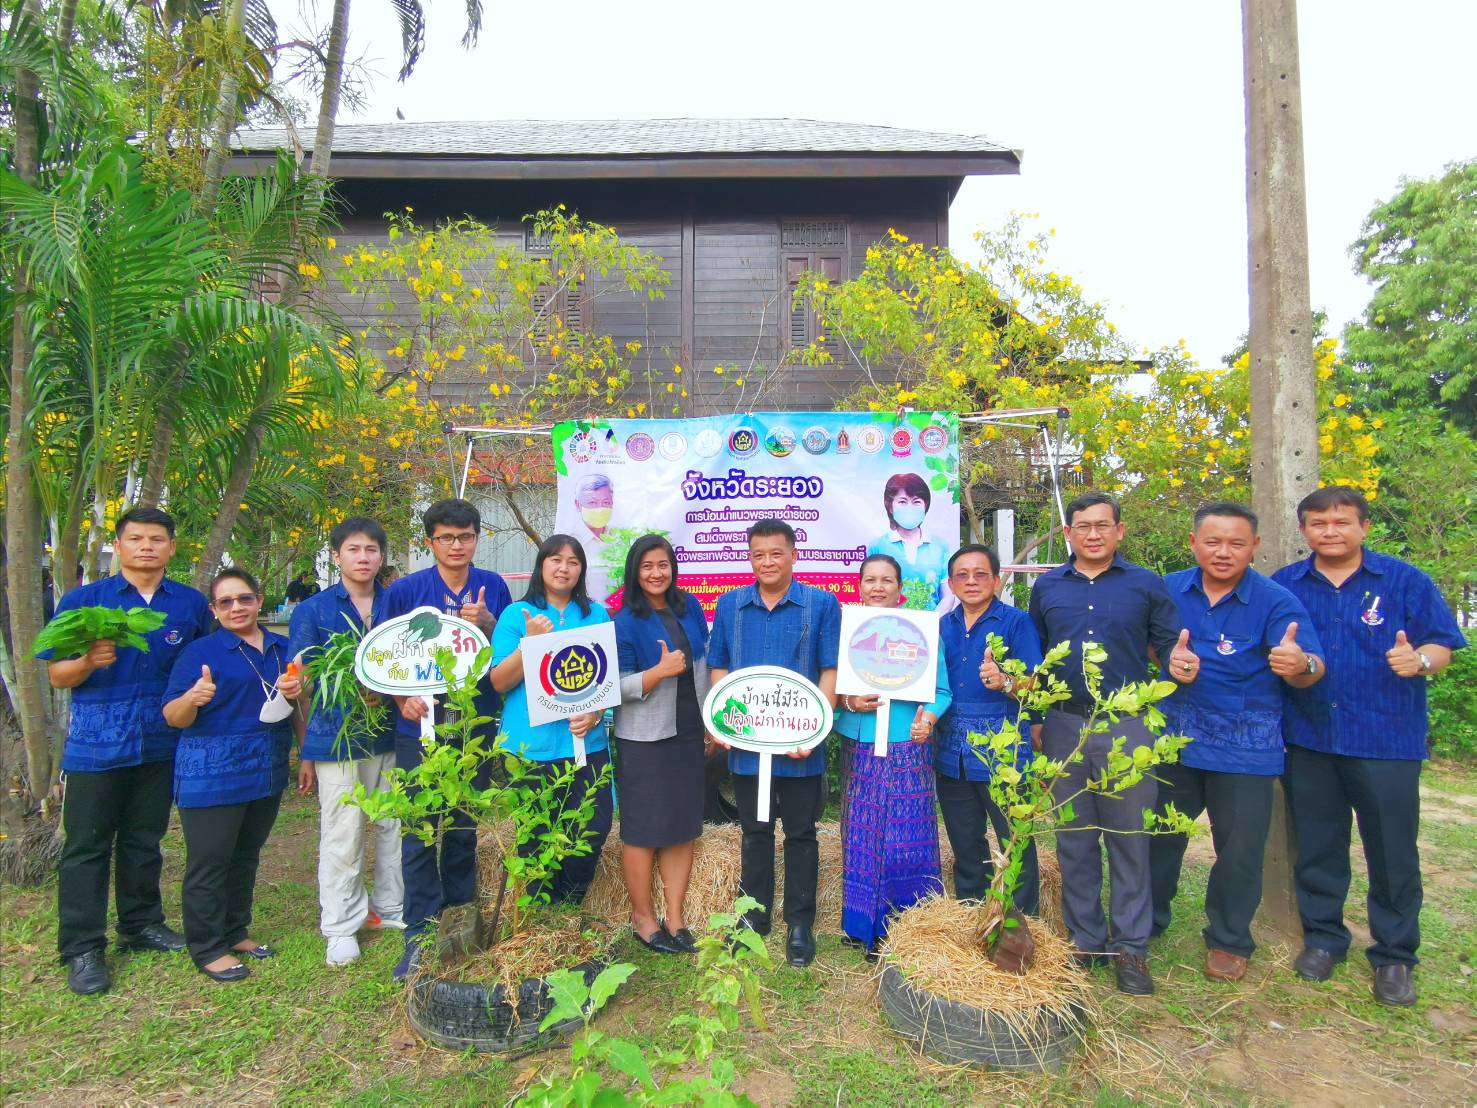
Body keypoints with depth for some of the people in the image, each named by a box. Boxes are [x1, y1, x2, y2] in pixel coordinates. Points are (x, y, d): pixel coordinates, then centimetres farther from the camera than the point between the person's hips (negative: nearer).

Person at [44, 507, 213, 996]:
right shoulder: (83, 600, -1)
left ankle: (142, 924, 30)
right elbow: (56, 675, -3)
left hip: (161, 745, 2)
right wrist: (88, 660, -22)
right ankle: (82, 948, 14)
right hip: (96, 744, -2)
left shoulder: (191, 604, 4)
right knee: (86, 847, 4)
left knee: (144, 841, 15)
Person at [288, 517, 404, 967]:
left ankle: (391, 908, 29)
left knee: (394, 826, 11)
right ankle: (341, 926, 19)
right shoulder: (312, 610, 1)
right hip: (336, 739, -2)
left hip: (391, 736, 3)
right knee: (341, 836, 4)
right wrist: (304, 752, -1)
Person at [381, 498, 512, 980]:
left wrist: (487, 624, -16)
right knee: (419, 833, 1)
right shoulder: (404, 590, -4)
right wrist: (403, 697, -14)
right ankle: (420, 935, 13)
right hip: (421, 727, -2)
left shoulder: (493, 587, 2)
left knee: (464, 828, 15)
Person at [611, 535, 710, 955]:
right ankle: (643, 917, 22)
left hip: (688, 735, 5)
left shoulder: (690, 608, 4)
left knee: (684, 827, 10)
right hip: (644, 741, -5)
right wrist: (661, 670, -26)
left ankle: (675, 917, 23)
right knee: (643, 830, 5)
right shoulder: (625, 622, -11)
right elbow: (617, 687, -13)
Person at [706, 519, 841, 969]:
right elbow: (718, 668, 8)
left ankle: (800, 923, 25)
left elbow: (830, 671, -6)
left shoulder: (822, 604, -4)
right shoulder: (730, 604, 5)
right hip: (745, 741, 3)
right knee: (755, 831, 17)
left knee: (800, 834, 11)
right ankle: (755, 914, 33)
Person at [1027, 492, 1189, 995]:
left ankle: (1130, 946, 19)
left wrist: (1181, 664, -18)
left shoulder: (1147, 585, 2)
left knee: (1129, 839, 5)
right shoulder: (1046, 587, 8)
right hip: (1064, 727, 2)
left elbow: (1170, 645, 4)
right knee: (1074, 840, 10)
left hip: (1128, 728, -2)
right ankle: (1084, 940, 24)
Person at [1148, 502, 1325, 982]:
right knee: (1158, 836, 15)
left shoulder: (1276, 601, -12)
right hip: (1174, 740, 3)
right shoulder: (1170, 590, -1)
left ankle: (1229, 942, 30)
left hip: (1245, 749, -3)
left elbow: (1311, 670, -22)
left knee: (1239, 850, 8)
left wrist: (1302, 665, -43)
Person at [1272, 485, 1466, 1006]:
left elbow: (1442, 645, -2)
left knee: (1392, 853, 5)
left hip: (1387, 742, -2)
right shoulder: (1284, 585, 6)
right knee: (1317, 849, 12)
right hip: (1309, 741, 2)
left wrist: (1419, 659, -22)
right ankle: (1322, 937, 28)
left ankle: (1395, 956, 21)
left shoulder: (1405, 581, 1)